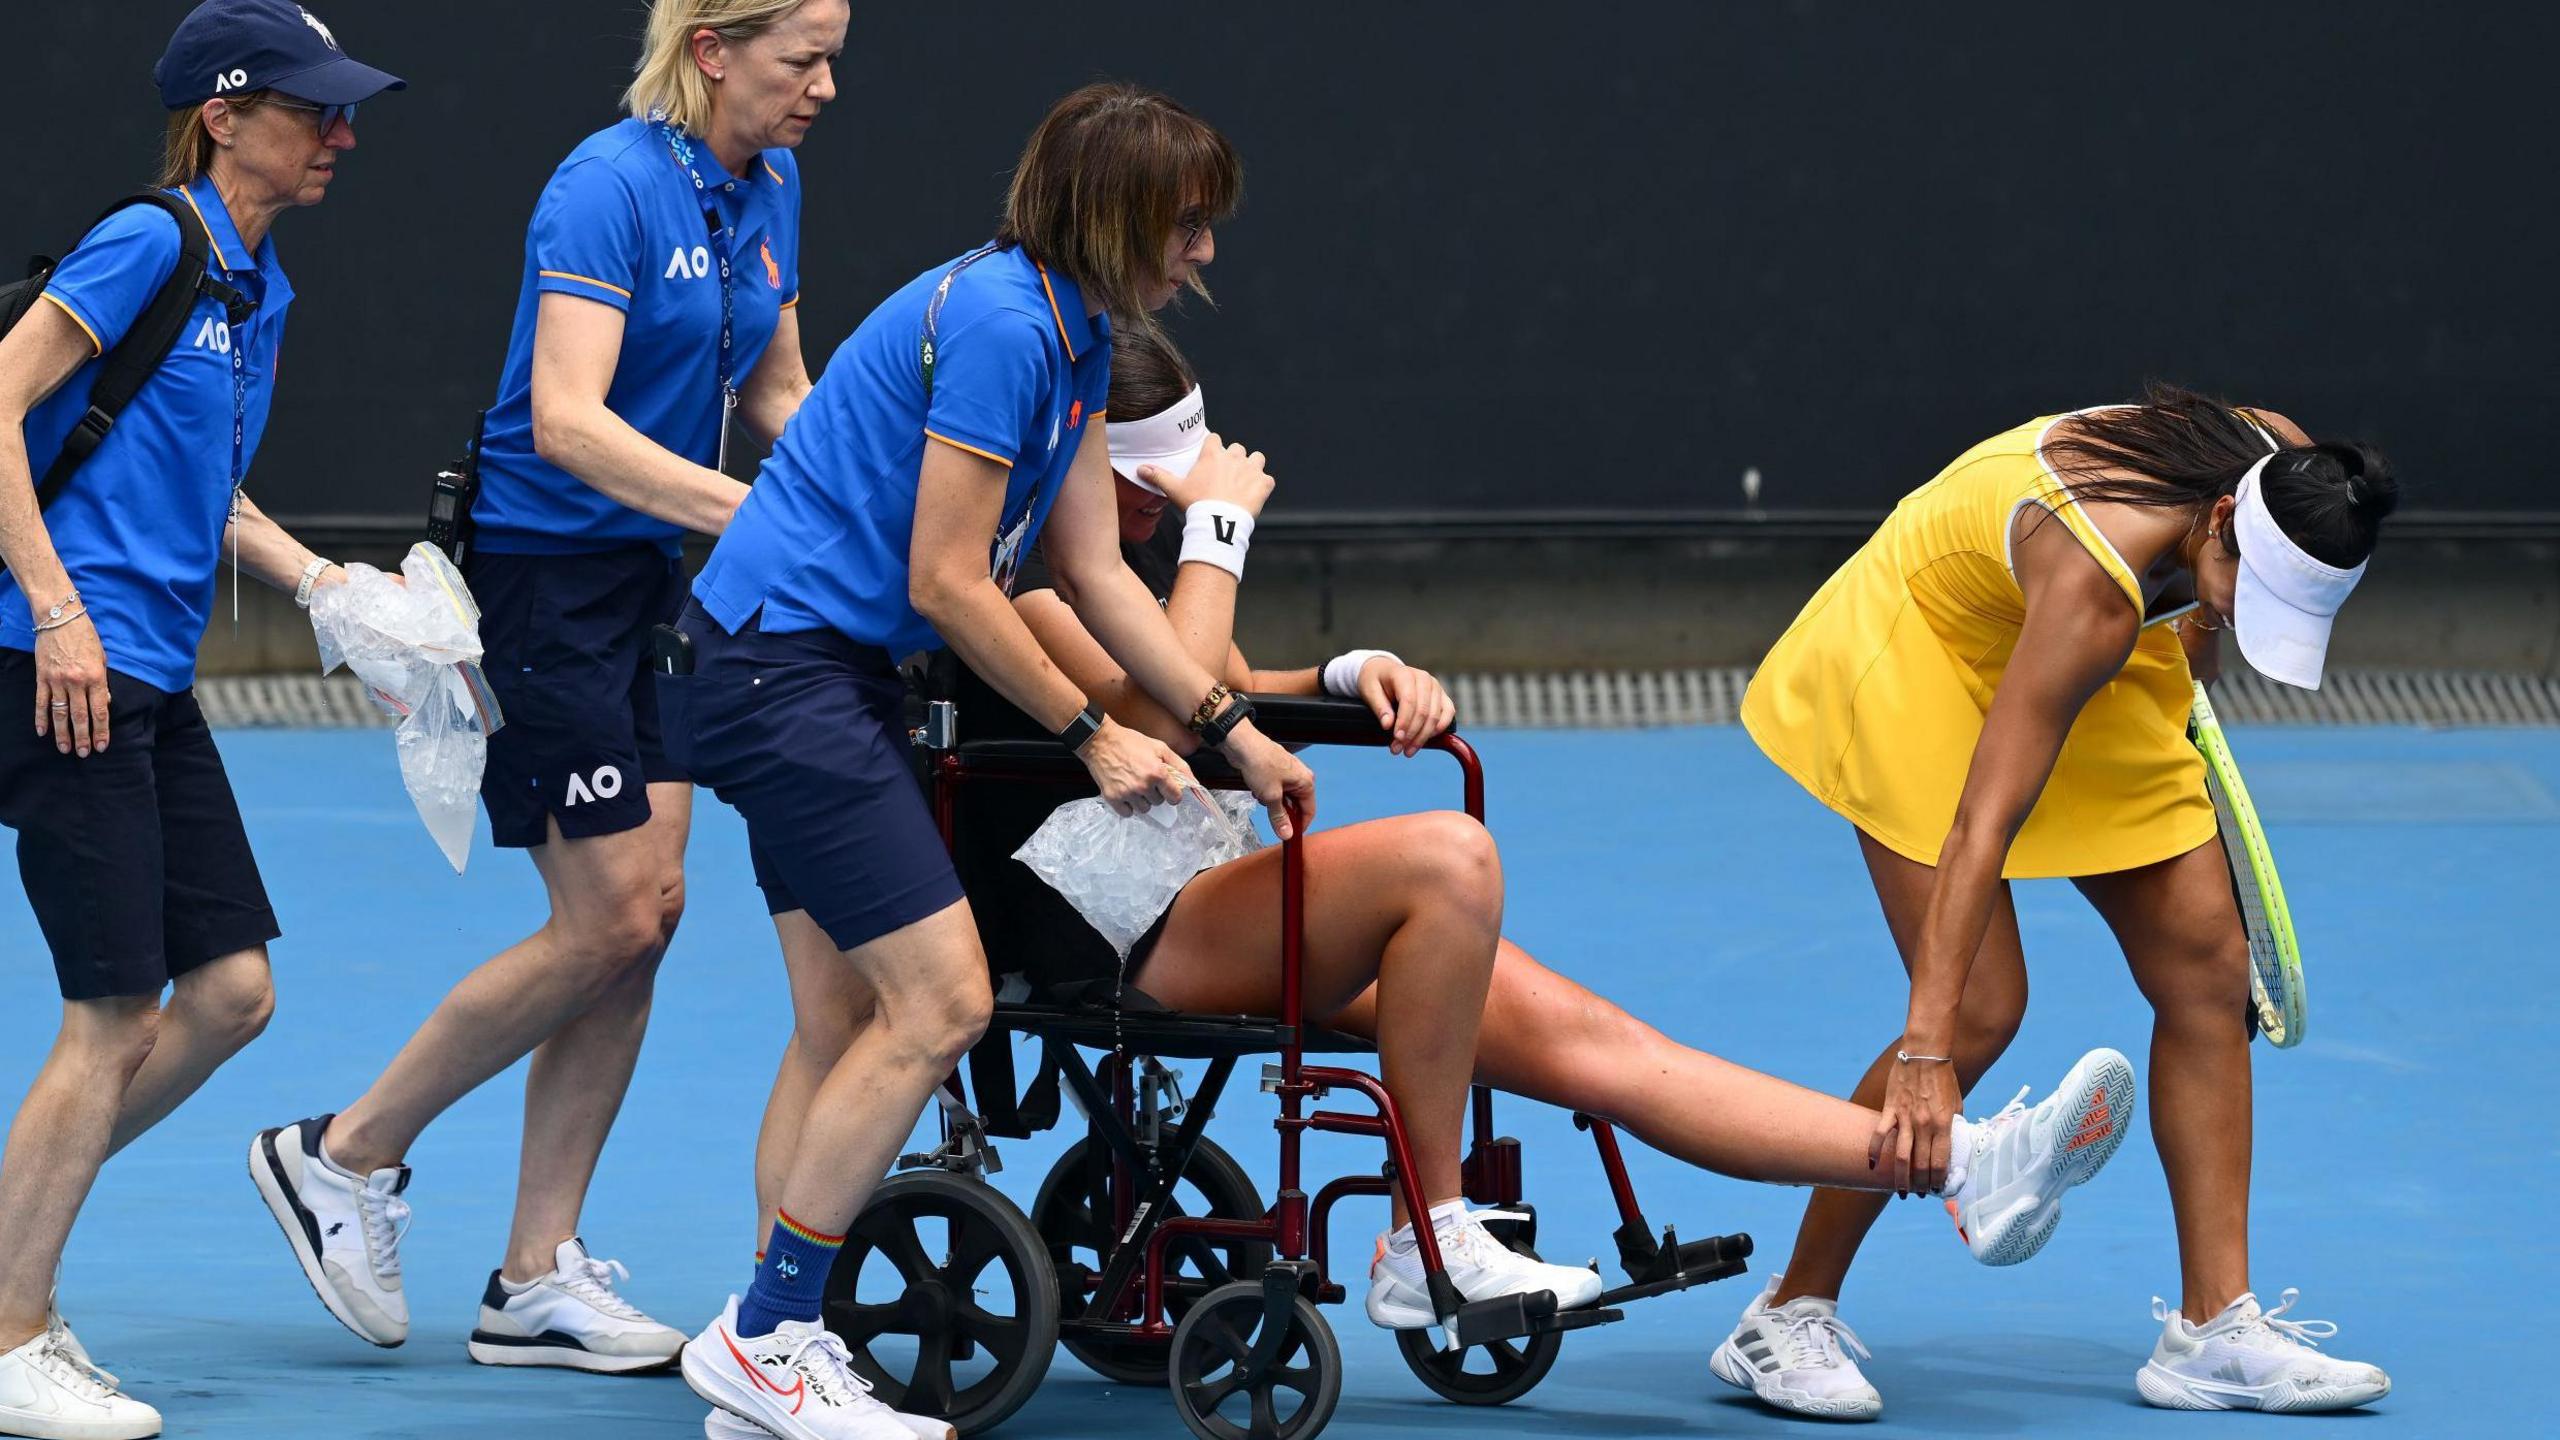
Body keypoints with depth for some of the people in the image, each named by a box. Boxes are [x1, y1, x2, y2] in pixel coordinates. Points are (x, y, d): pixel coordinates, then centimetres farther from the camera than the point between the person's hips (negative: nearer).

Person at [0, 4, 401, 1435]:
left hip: (154, 686, 9)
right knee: (116, 1013, -8)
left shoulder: (260, 290, 15)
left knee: (234, 987, 6)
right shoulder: (150, 244, -12)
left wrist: (316, 577, 11)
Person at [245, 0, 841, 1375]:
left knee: (648, 913, 3)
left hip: (640, 573, 8)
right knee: (606, 923, -9)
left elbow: (777, 394, 17)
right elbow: (566, 419, -27)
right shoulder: (609, 187, -19)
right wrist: (748, 508, -34)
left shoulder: (768, 190, 7)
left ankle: (537, 1280, 9)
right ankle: (345, 1156, 8)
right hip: (534, 574, -8)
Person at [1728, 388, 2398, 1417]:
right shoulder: (2096, 585, -42)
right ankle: (1790, 1315, -3)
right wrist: (1924, 1053, -46)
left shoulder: (2289, 472, -23)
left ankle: (2212, 1329, 2)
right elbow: (1981, 826, -43)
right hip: (1923, 645, -7)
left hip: (2091, 669, 7)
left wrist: (2183, 652, 16)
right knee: (1981, 1004, -17)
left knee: (2205, 966, -3)